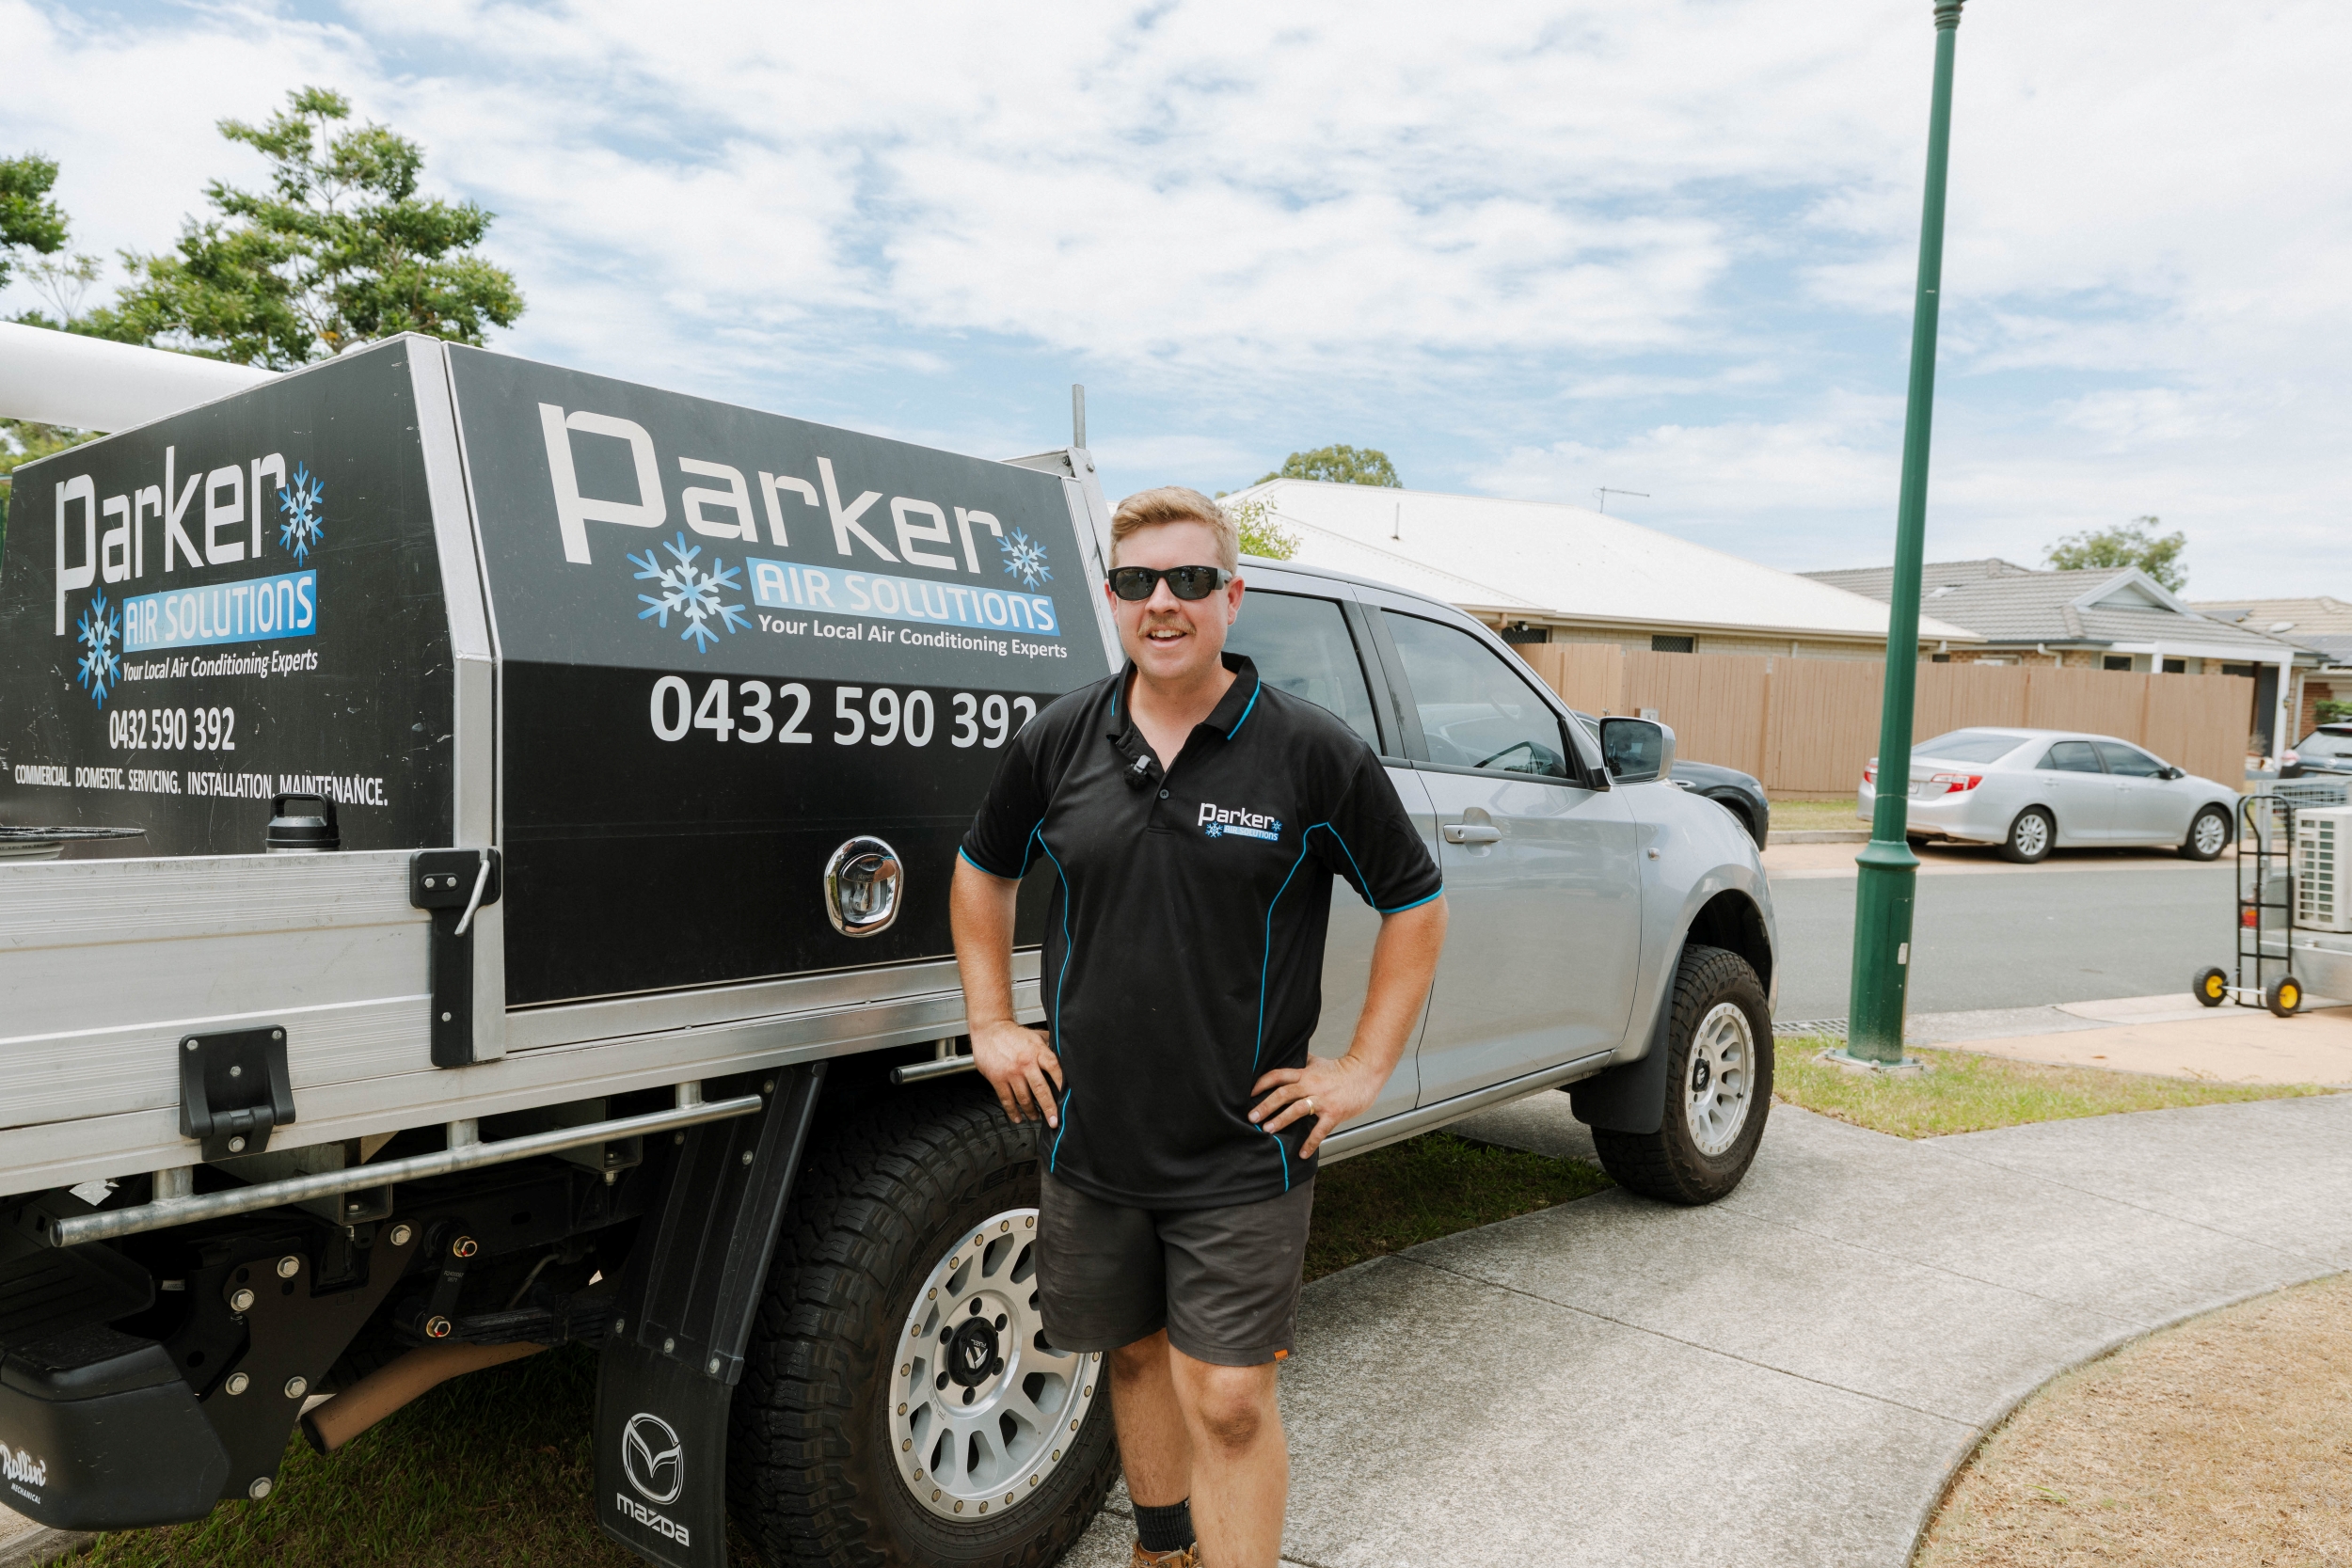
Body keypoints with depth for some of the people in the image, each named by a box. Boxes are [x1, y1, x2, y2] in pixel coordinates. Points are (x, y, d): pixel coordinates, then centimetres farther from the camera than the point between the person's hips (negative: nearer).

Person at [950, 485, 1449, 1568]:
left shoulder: (1312, 753, -9)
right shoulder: (1058, 743, -1)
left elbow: (1415, 905, 0)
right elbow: (983, 872, 16)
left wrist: (1365, 1069, -4)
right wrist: (991, 1026, 9)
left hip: (1243, 1155, -3)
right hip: (1089, 1141, 4)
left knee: (1228, 1401, -2)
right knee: (1136, 1356, 21)